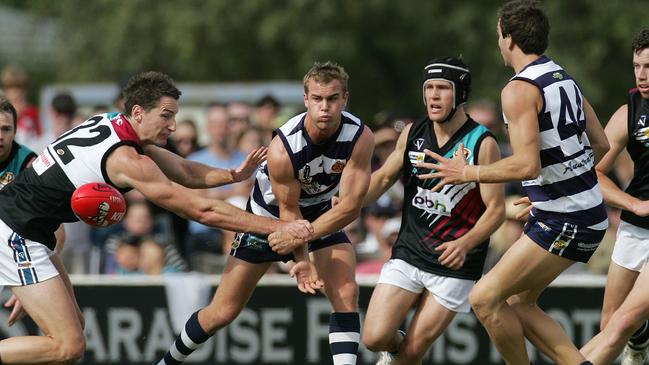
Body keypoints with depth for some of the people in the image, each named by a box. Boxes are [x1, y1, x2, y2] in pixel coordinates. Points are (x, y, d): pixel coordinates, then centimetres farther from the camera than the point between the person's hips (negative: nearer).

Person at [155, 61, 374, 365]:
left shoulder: (359, 137, -27)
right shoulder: (282, 148, -34)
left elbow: (351, 206, -26)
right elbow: (289, 210, -22)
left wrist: (300, 237, -34)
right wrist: (302, 261, -34)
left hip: (323, 213, 2)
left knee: (346, 293, -21)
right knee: (222, 313, 2)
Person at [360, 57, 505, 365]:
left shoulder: (482, 144, -11)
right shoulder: (412, 134, 2)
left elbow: (496, 210, -11)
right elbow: (384, 177, 17)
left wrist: (464, 244, -28)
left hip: (455, 263, -3)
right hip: (408, 253, 3)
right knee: (375, 337, -11)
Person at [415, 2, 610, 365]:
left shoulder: (520, 90, -16)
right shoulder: (565, 79, 11)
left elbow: (527, 165, -24)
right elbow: (601, 144, 18)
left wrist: (467, 173, -12)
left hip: (562, 222, -9)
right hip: (589, 214, 9)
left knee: (485, 298, -5)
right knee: (518, 303, 14)